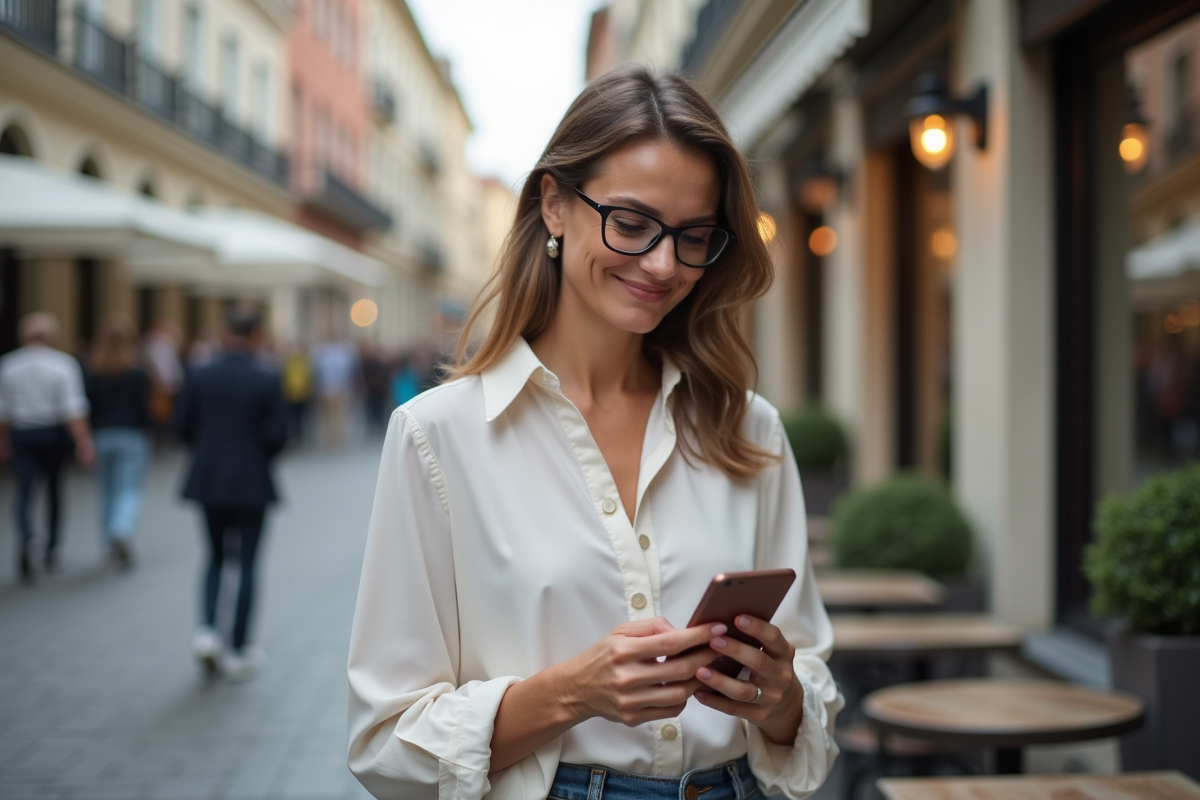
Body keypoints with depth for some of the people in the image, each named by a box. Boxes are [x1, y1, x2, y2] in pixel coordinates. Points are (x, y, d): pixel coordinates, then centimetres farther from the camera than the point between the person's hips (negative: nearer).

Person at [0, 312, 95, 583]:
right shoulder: (64, 364, -8)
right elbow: (73, 409, -15)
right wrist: (84, 443, -15)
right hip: (54, 432, -1)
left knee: (24, 493, -1)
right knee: (54, 489, 16)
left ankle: (25, 541, -29)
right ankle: (51, 551, 23)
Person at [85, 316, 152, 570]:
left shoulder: (92, 372, -3)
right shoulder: (138, 373, -9)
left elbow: (88, 408, -3)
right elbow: (144, 409, -9)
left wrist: (90, 439, 6)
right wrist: (146, 438, 3)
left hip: (102, 436, 3)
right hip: (131, 437, -3)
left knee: (107, 490, 14)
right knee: (130, 490, 0)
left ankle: (111, 545, 21)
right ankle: (122, 531, -25)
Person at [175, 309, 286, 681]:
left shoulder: (201, 377, -1)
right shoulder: (266, 381, -10)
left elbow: (183, 426, 2)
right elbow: (277, 435, -12)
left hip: (208, 479, 3)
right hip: (251, 482, -3)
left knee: (216, 557, 18)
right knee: (247, 563, 6)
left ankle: (207, 629, -2)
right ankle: (239, 651, 10)